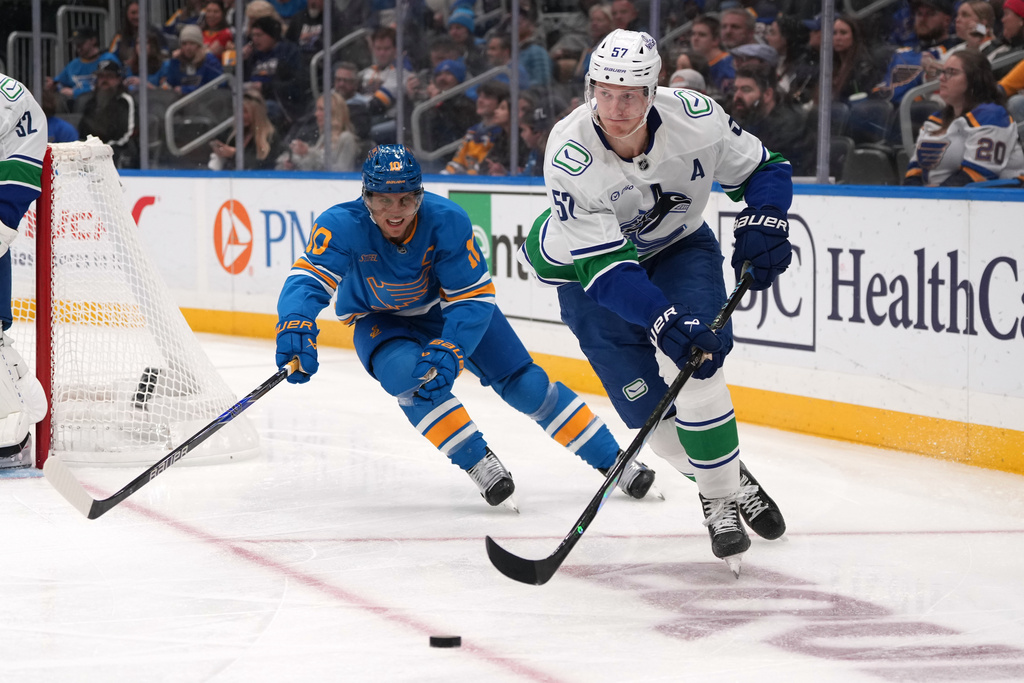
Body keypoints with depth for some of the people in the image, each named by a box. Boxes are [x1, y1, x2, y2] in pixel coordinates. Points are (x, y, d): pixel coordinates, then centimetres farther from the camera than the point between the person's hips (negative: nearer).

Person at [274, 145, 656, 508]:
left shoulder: (447, 221, -30)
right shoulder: (342, 226, -31)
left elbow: (473, 298, -26)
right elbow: (307, 280, -40)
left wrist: (449, 352, -40)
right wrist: (295, 328, -61)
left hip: (449, 307, 0)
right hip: (381, 321, 0)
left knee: (524, 384, -4)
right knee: (408, 372, -33)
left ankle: (611, 458, 7)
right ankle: (477, 462, -22)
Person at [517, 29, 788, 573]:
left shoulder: (695, 118, -25)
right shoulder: (569, 154, -32)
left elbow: (763, 169, -6)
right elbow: (604, 266, -33)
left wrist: (761, 225, -24)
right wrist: (665, 323, -43)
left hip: (679, 247, 1)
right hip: (589, 263, -1)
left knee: (698, 364, -22)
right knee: (644, 403, -8)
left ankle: (723, 495, -8)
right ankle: (723, 486, 16)